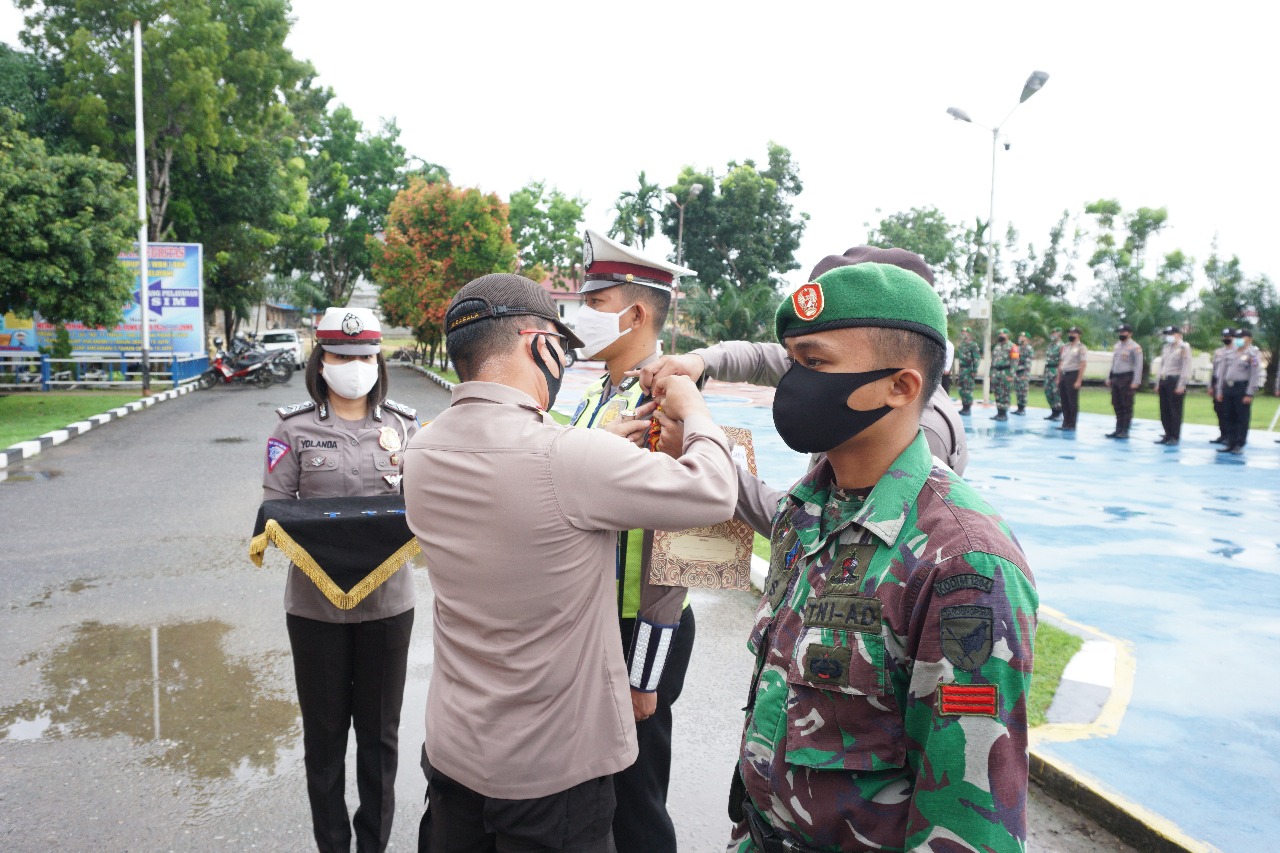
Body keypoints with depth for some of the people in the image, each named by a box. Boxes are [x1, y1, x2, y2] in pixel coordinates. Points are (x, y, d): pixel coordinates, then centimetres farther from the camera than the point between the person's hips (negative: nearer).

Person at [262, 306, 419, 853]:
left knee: (380, 732, 14)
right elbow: (273, 506, -3)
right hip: (315, 600, -1)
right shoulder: (295, 428, -2)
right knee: (323, 732, 13)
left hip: (386, 599, 1)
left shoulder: (402, 426, 3)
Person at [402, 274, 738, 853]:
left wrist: (603, 447, 9)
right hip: (551, 773, -6)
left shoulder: (421, 455, -6)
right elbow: (711, 494, -18)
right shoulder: (568, 457, -28)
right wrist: (693, 409, -1)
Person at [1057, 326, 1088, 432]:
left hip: (1073, 375, -7)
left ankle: (1072, 425, 3)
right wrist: (1058, 378, 14)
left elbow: (1082, 365, -13)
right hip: (1063, 375, 7)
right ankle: (1065, 423, 18)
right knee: (1064, 402, 10)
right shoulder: (1065, 347, 16)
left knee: (1073, 402, -2)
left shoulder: (1081, 348, -6)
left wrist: (1078, 381, -19)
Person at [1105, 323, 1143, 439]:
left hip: (1127, 379, -7)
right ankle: (1118, 429, 18)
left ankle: (1125, 431, 1)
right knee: (1117, 405, 10)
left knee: (1127, 406, -3)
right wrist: (1109, 378, 17)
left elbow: (1138, 365, -13)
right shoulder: (1117, 346, 16)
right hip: (1115, 378, 8)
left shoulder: (1135, 347, -8)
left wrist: (1135, 382, -19)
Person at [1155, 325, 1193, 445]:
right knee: (1164, 410, 9)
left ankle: (1175, 437, 1)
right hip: (1164, 381, 8)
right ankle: (1168, 434, 18)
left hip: (1175, 381, -8)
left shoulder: (1184, 348, -7)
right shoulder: (1165, 348, 17)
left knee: (1175, 411, -4)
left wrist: (1181, 385, -17)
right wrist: (1159, 381, 16)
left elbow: (1186, 368, -12)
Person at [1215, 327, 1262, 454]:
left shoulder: (1253, 354, -5)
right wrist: (1220, 390, 13)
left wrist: (1249, 394, -15)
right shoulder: (1231, 353, 15)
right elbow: (1223, 372, 18)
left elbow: (1256, 375, -10)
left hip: (1242, 388, -6)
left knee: (1242, 419, -1)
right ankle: (1230, 443, 16)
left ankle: (1240, 445, 4)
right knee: (1229, 418, 9)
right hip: (1228, 388, 7)